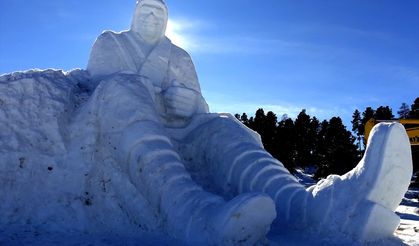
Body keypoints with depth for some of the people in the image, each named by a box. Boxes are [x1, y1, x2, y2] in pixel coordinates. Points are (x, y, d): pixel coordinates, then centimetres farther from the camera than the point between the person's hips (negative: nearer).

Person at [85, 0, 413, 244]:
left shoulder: (180, 58, 24)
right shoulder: (108, 43, 22)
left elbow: (199, 109, 12)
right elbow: (96, 84, 2)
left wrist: (188, 101, -14)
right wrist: (149, 97, -16)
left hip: (172, 134, 2)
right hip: (110, 125, -1)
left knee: (219, 130, -28)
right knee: (121, 89, -35)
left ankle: (310, 205, -59)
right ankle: (190, 211, -62)